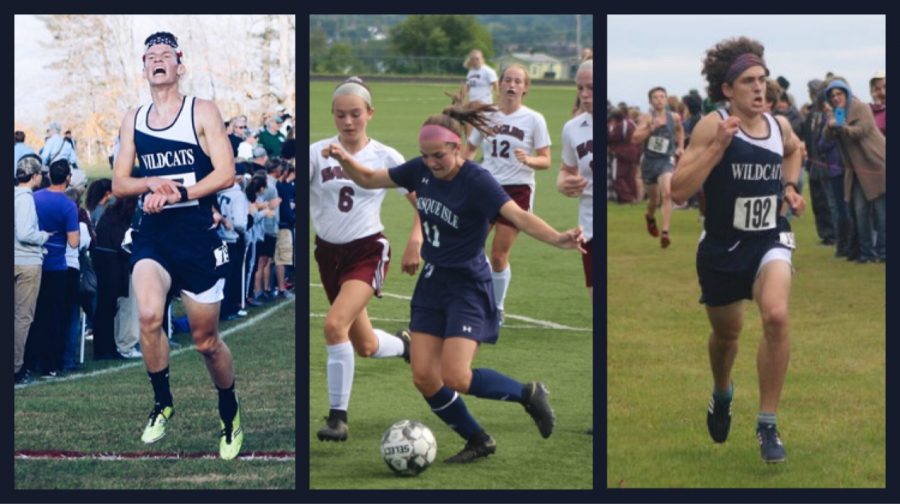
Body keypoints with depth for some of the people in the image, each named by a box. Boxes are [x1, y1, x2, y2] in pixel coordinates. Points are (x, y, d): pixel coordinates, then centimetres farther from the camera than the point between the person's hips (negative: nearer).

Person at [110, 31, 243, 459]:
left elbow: (226, 174, -11)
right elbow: (119, 183, 8)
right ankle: (162, 404, -5)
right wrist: (151, 184, -12)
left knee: (206, 340, 6)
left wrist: (177, 193, -20)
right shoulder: (133, 120, 9)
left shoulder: (202, 112, -2)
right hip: (153, 233, 2)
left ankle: (230, 416, 31)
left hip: (197, 235, -2)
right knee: (148, 315, -26)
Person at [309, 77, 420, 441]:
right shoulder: (317, 153, -3)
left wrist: (415, 240, -10)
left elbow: (423, 203, 4)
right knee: (365, 347, 12)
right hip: (329, 252, 3)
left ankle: (338, 416, -16)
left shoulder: (385, 157, -4)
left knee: (335, 325, -25)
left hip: (367, 251, -3)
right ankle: (404, 344, 48)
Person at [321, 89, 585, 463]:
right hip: (432, 282, 7)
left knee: (455, 377, -17)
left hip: (468, 287, -7)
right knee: (424, 377, 1)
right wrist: (343, 159, -10)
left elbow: (519, 216, -33)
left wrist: (558, 239, -51)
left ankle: (528, 394, 9)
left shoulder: (477, 181, -20)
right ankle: (478, 442, 21)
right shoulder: (421, 170, -1)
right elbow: (368, 179, 10)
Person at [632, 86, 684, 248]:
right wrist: (652, 128, -29)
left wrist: (680, 146, 12)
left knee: (667, 194, -22)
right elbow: (635, 139, -19)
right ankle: (650, 217, 51)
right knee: (654, 199, 14)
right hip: (649, 161, 0)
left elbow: (680, 130, 24)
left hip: (666, 160, 0)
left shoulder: (674, 117, 0)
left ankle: (665, 232, -24)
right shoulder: (647, 118, -8)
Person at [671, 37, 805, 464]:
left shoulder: (779, 126, 1)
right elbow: (679, 191, -21)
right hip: (723, 245, -2)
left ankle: (767, 424, -14)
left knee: (776, 316, -25)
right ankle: (722, 394, 53)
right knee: (726, 332, 17)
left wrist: (789, 186, 12)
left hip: (770, 240, 2)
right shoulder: (712, 126, -14)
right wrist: (718, 145, -27)